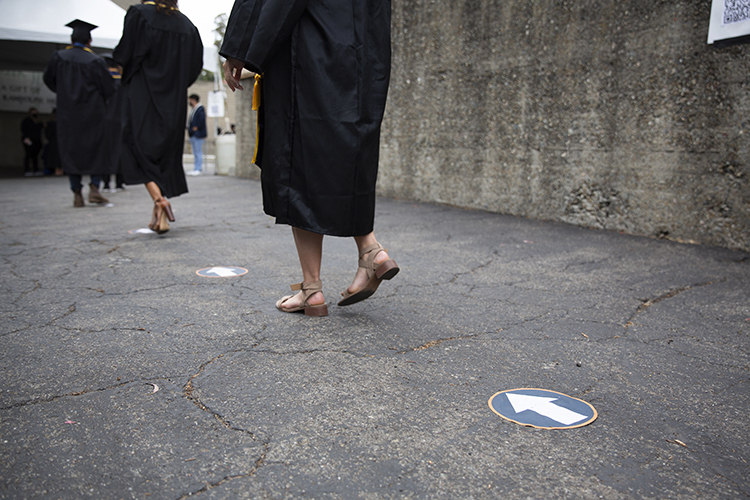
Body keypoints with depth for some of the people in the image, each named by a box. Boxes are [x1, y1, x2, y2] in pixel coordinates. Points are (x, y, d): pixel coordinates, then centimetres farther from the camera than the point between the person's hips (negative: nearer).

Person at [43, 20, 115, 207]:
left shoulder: (58, 57, -1)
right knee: (97, 148, 9)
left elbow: (48, 80, 13)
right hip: (93, 114, -2)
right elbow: (109, 89, -7)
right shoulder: (96, 61, -9)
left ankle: (77, 194, 4)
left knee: (71, 149, 7)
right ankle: (94, 188, -3)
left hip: (67, 113, 2)